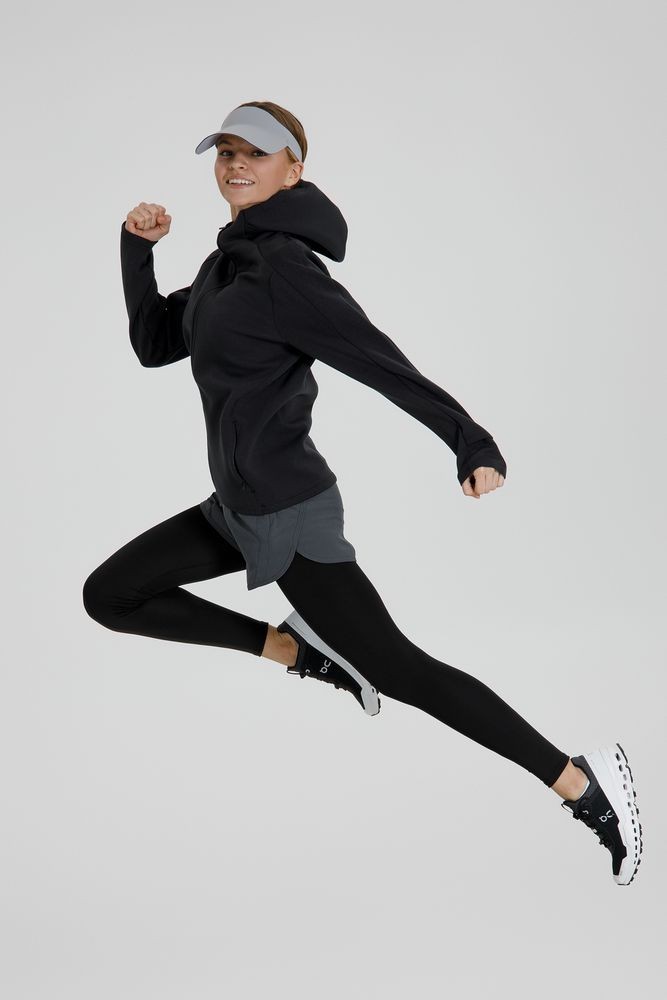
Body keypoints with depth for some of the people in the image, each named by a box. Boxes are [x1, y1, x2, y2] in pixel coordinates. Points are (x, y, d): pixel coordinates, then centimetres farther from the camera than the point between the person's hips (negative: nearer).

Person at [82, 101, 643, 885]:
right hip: (237, 505, 9)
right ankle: (300, 651, 11)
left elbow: (383, 364, -25)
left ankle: (584, 784, -5)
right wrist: (137, 248, 3)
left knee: (398, 670, -10)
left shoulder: (284, 269, -19)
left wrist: (472, 442, -30)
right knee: (109, 596, 14)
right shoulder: (229, 263, 10)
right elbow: (152, 344, 15)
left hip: (289, 512, -9)